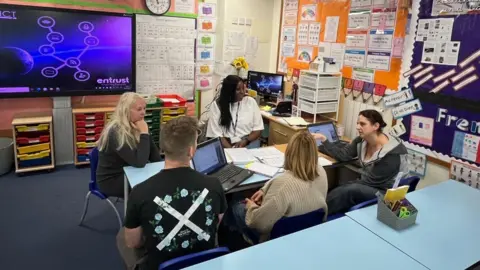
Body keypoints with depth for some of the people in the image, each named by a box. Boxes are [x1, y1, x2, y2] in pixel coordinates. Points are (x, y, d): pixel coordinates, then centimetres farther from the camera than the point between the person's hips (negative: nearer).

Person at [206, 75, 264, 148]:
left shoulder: (251, 102, 6)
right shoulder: (217, 105, 0)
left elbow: (258, 128, 6)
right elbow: (216, 134, -6)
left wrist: (245, 141, -11)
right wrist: (231, 150, -20)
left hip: (249, 145, 1)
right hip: (226, 146, -1)